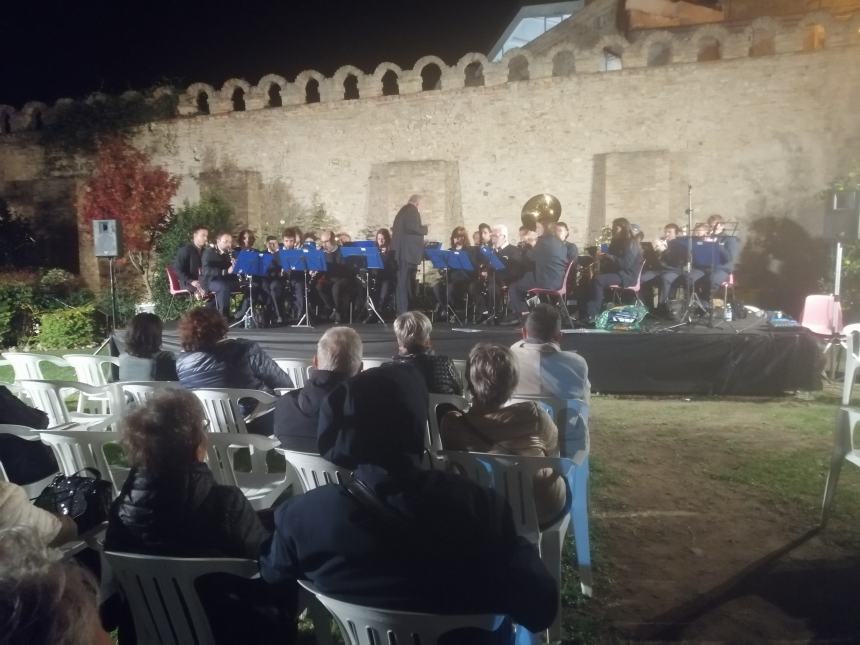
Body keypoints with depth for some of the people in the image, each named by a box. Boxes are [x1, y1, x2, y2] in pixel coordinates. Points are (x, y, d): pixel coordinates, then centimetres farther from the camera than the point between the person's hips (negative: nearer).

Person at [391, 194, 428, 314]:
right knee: (406, 281, -7)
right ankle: (403, 311, -7)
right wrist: (425, 229, -6)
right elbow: (412, 228, -21)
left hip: (400, 251, 9)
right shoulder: (413, 211, -8)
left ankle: (400, 309, 15)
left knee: (402, 281, 11)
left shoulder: (402, 211, 20)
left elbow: (395, 229, 20)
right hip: (409, 252, -9)